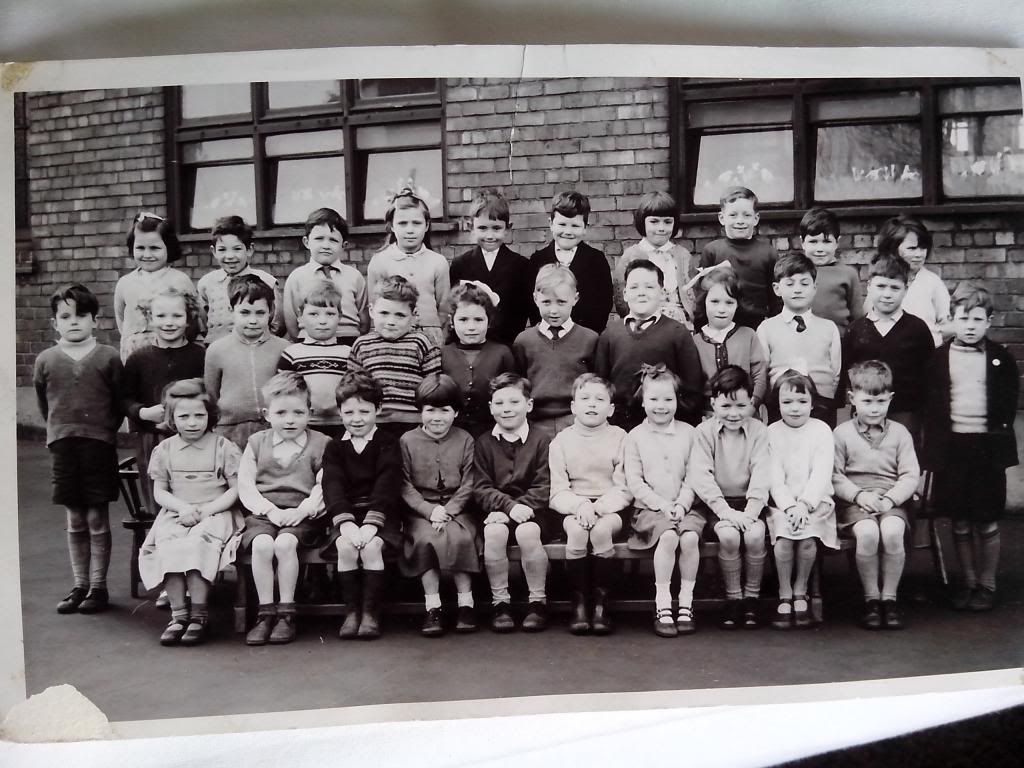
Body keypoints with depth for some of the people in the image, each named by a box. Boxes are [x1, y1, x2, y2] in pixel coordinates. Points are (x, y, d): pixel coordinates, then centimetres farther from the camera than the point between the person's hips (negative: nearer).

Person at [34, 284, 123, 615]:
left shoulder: (108, 358, -3)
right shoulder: (46, 361, 4)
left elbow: (120, 402, 3)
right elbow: (43, 404, 15)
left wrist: (104, 430, 2)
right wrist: (61, 429, 12)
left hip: (99, 444, -2)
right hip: (62, 446, 2)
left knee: (97, 519, 2)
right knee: (75, 521, 10)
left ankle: (98, 586, 13)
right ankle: (79, 585, 20)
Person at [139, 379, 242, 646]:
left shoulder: (224, 447, 2)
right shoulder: (165, 449, 11)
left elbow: (236, 490, -1)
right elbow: (159, 492, 10)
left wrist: (205, 510, -12)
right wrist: (183, 507, -10)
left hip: (215, 513, -3)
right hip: (175, 514, 3)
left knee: (196, 544, -32)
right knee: (166, 546, -27)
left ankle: (199, 615, -24)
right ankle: (178, 614, -23)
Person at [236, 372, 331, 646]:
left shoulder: (321, 444, 6)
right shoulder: (257, 443, 11)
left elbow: (324, 488, -2)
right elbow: (246, 487, 4)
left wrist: (302, 510, -17)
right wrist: (271, 511, -11)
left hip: (302, 515, -2)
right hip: (263, 513, 2)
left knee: (285, 543, -31)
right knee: (262, 544, -29)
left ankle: (286, 612, -17)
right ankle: (265, 613, -17)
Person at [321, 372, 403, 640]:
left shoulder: (388, 444, 5)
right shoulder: (334, 449, 12)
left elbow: (387, 486, -7)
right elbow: (333, 487, -2)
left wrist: (371, 524, -21)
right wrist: (346, 522, -20)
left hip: (380, 515, -2)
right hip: (346, 516, 2)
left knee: (371, 546, -29)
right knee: (345, 547, -27)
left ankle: (371, 612, -16)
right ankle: (351, 610, -13)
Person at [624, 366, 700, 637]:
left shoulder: (688, 433, 10)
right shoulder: (635, 437, 6)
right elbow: (634, 481, -1)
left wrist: (681, 504, -10)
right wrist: (662, 504, -11)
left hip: (684, 507, 2)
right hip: (649, 509, -1)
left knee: (690, 537, -29)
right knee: (668, 536, -31)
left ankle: (686, 604, -15)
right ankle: (662, 607, -22)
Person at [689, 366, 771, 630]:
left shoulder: (759, 431, 0)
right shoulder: (704, 432, -3)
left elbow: (761, 477, -7)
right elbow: (700, 477, -11)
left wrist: (749, 513, -19)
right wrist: (726, 511, -19)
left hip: (750, 501, 1)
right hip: (718, 502, -1)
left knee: (755, 535, -27)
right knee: (728, 535, -28)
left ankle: (751, 598, -5)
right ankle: (733, 598, -7)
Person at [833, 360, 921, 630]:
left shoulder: (899, 433, 9)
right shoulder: (842, 434, 4)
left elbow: (911, 475, 3)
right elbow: (834, 476, -1)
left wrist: (890, 499, -13)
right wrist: (858, 495, -16)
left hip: (891, 502, 1)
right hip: (854, 502, -1)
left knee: (892, 533, -30)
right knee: (867, 533, -31)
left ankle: (889, 596, -9)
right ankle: (871, 598, -10)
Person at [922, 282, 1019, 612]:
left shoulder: (1001, 359, 1)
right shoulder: (939, 358, 3)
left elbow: (1009, 402, 5)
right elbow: (930, 404, 3)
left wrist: (999, 431, -5)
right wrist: (935, 444, -2)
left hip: (988, 446, -1)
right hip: (951, 445, 1)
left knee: (987, 523, 5)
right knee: (960, 523, 9)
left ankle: (987, 585, 19)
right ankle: (968, 582, 22)